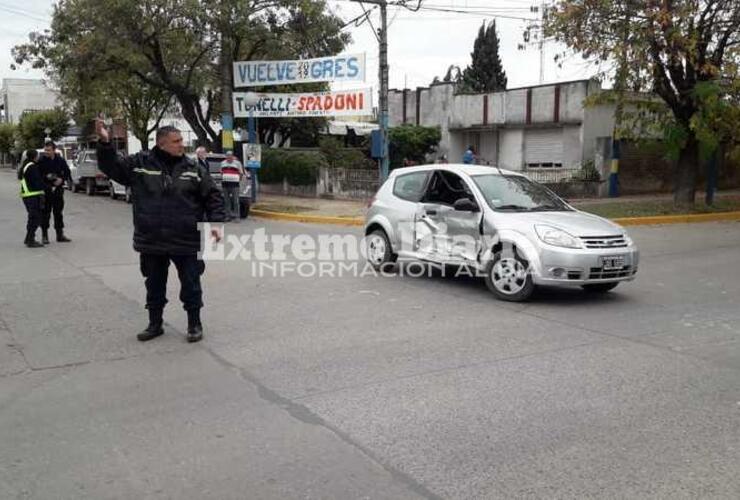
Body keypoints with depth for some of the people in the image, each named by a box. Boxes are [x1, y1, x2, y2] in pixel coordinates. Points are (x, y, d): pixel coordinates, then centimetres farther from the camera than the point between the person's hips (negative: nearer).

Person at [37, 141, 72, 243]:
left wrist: (61, 179, -7)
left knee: (58, 212, 10)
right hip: (46, 190, -3)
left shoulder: (61, 160, 3)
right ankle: (44, 235, 7)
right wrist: (46, 177, -21)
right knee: (45, 213, -1)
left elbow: (67, 172, 10)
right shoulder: (41, 161, -5)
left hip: (58, 190, 3)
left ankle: (60, 235, 18)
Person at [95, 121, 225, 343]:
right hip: (151, 241, 2)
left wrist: (214, 223, -8)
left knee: (191, 284, 7)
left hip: (187, 241, -1)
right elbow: (111, 166, 2)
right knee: (154, 285, 15)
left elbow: (213, 197, 2)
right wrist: (105, 143, -13)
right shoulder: (139, 163, 0)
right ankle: (155, 324, 31)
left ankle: (195, 324, 23)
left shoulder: (193, 169, -1)